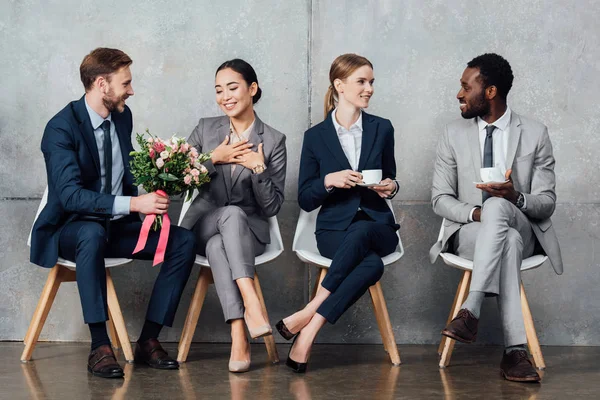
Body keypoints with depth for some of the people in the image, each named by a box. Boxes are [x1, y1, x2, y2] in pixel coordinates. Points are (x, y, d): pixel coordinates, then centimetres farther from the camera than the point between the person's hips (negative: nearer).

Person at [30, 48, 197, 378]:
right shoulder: (61, 128, -18)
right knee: (92, 233, -41)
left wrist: (148, 193, -5)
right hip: (71, 228, -7)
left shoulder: (123, 116, 5)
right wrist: (133, 203, -35)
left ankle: (148, 340, -13)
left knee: (184, 241, -13)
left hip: (118, 226, 7)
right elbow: (70, 195, -28)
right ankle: (100, 347, -34)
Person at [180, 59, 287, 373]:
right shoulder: (206, 129, 7)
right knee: (231, 213, -35)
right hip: (203, 225, 1)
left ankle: (239, 339, -43)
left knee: (218, 246, -37)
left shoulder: (273, 141, -1)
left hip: (249, 229, -1)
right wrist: (214, 158, -9)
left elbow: (273, 207, -4)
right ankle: (252, 305, -45)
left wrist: (258, 168, -19)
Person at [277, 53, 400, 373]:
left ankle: (309, 317, -35)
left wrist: (390, 187, -4)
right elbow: (305, 200, 3)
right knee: (372, 264, -36)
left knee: (360, 231, -38)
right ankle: (308, 331, -30)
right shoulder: (316, 136, 2)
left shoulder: (381, 129, 9)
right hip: (334, 229, -2)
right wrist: (329, 181, -17)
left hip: (376, 225, 2)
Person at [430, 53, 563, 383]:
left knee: (496, 207, -38)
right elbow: (440, 199, 3)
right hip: (469, 232, 1)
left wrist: (516, 199, -25)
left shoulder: (535, 134, 3)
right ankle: (515, 351, -44)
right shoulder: (454, 134, 7)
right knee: (507, 240, -38)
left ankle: (470, 311, -46)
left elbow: (547, 203, -1)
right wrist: (474, 213, -19)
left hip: (522, 230, 0)